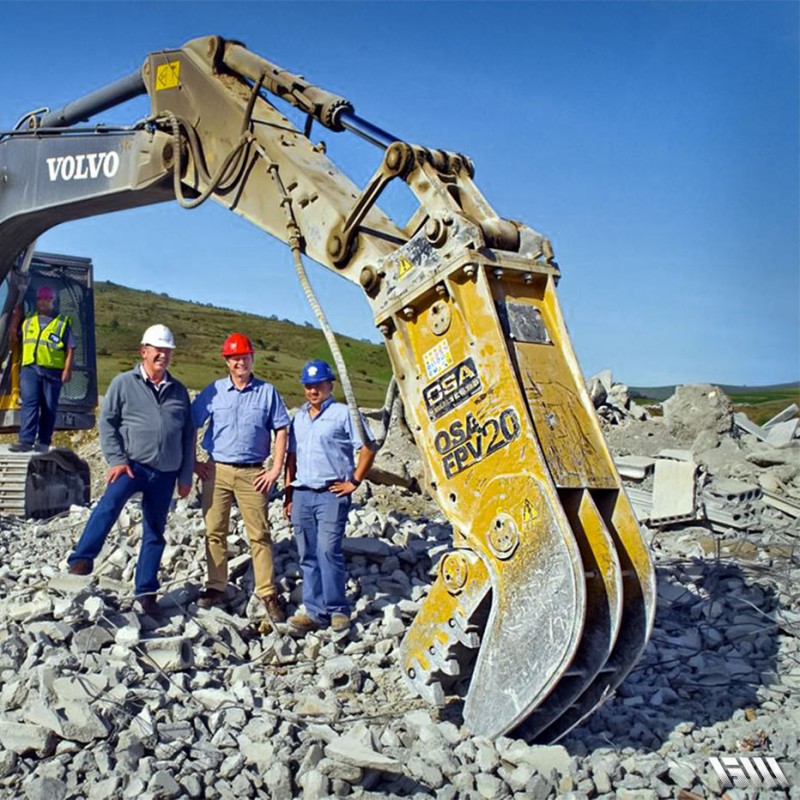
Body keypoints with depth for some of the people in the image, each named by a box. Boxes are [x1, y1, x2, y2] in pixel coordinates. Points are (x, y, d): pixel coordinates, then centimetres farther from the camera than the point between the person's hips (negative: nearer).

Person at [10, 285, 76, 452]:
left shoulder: (63, 322, 7)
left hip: (53, 371, -2)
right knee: (29, 403, -10)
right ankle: (26, 440, -16)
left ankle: (44, 443, 8)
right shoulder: (28, 320, 18)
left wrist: (67, 369, -9)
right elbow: (14, 337, 18)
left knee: (49, 407, 2)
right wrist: (16, 316, 13)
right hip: (29, 369, 2)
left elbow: (70, 348, 2)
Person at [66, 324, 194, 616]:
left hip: (165, 474, 3)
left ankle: (146, 591, 17)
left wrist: (185, 476, 10)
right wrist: (116, 460, -12)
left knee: (155, 532, 7)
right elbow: (107, 422, -2)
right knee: (110, 503, -32)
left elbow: (188, 436, 12)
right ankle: (82, 560, -32)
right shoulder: (124, 383, 1)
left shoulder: (178, 391, 10)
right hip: (132, 464, -3)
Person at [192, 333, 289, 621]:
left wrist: (276, 469, -2)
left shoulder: (267, 392, 3)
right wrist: (192, 462, 4)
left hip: (252, 473, -1)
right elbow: (190, 425, 9)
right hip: (216, 470, 1)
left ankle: (267, 592, 7)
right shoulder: (214, 391, 4)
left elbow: (281, 430, 4)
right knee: (215, 531, 7)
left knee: (259, 534, 0)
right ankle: (216, 587, 20)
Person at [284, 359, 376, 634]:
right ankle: (315, 611, 12)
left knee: (328, 551, -13)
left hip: (331, 494, -6)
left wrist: (353, 482, -7)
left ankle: (338, 610, -3)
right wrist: (288, 493, 16)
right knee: (308, 556, 6)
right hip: (302, 495, 6)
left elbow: (368, 448, -5)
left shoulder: (343, 413, -1)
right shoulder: (299, 417, 18)